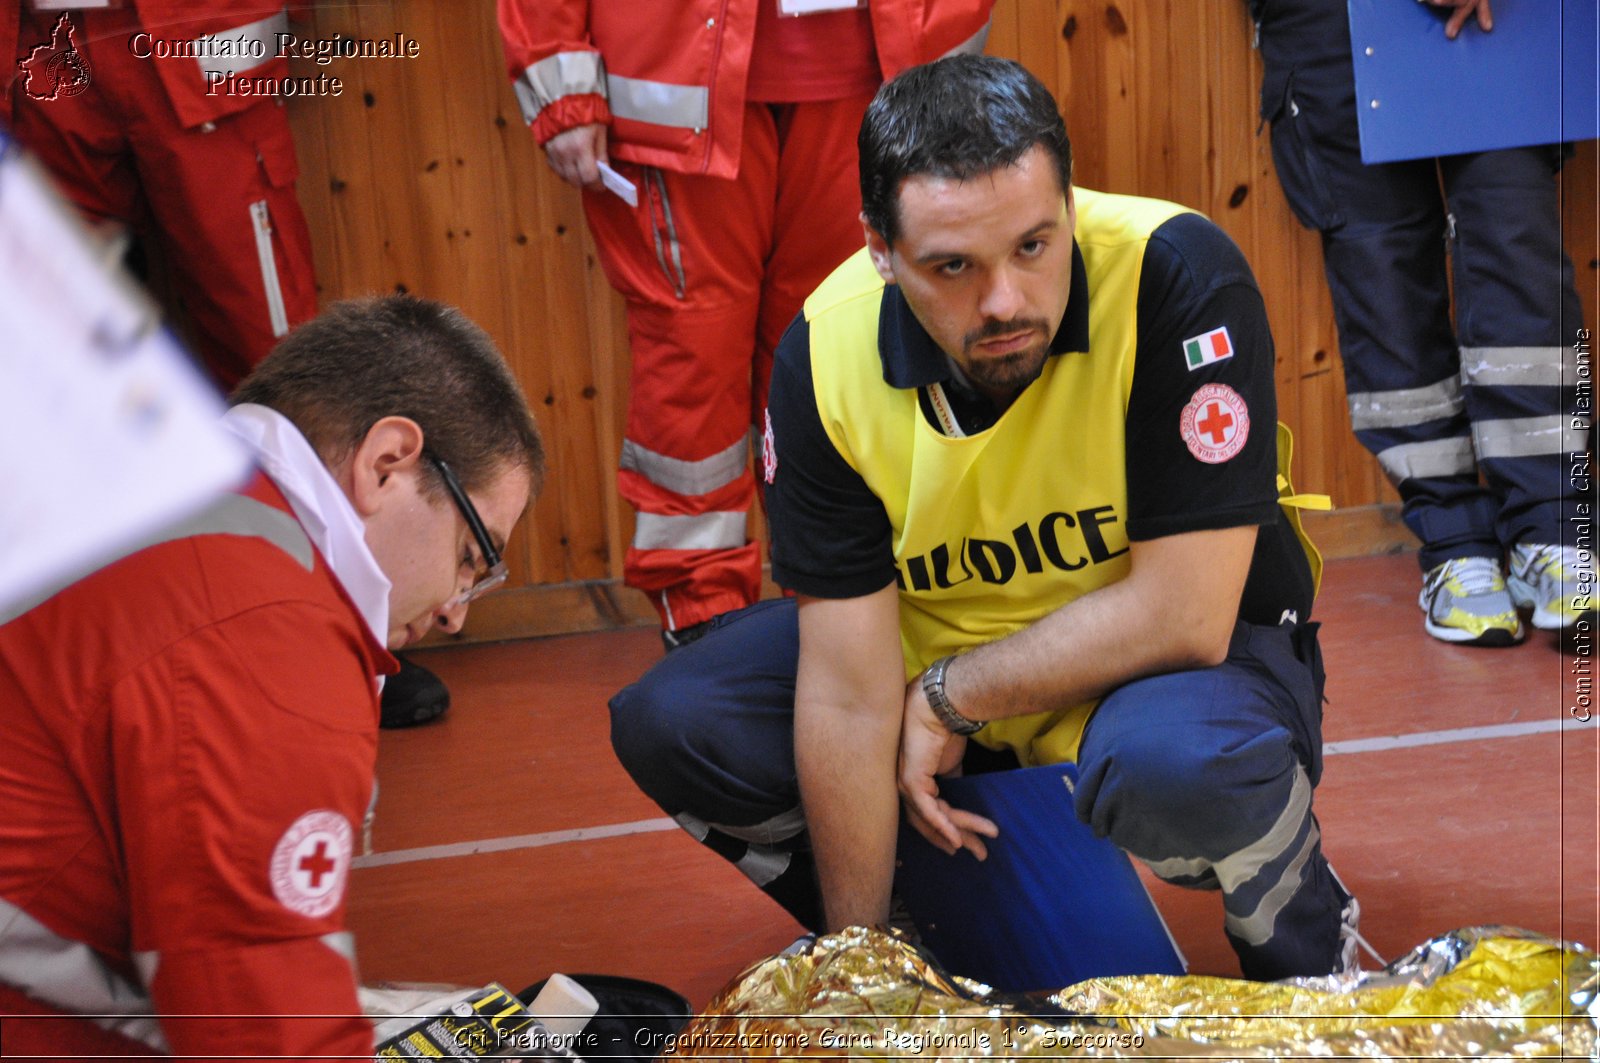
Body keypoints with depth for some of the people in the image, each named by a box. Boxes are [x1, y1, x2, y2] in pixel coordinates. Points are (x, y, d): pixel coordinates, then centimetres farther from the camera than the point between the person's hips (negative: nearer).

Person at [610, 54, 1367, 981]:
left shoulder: (1177, 278, -29)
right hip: (938, 656, 4)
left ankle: (1304, 935, -1)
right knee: (671, 723, -12)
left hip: (1176, 654, -3)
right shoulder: (826, 356, -18)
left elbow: (1183, 613, -28)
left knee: (1175, 762, -38)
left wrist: (946, 698, -19)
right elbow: (848, 696, -16)